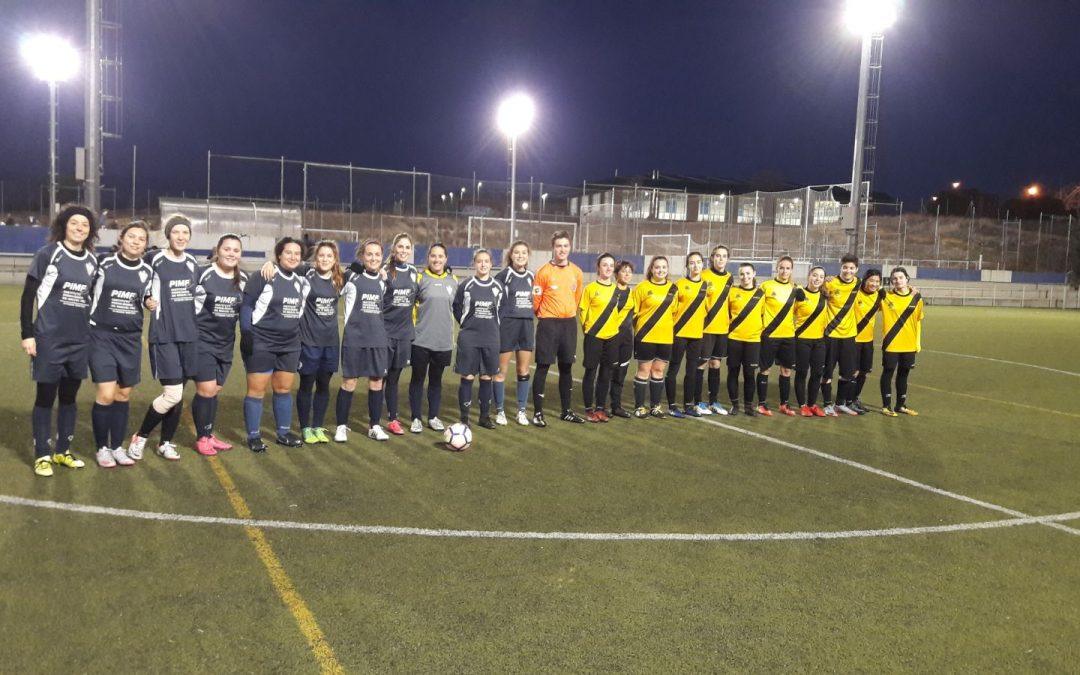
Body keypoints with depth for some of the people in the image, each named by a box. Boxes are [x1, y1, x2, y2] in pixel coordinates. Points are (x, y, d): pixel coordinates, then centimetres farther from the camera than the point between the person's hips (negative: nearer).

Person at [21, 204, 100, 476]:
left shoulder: (92, 261, 7)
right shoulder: (47, 254, -6)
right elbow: (28, 295, -6)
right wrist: (27, 334, -10)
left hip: (79, 341, 4)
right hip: (49, 339, -4)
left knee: (69, 396, 13)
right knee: (46, 396, 4)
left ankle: (62, 451, 25)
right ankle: (42, 455, 15)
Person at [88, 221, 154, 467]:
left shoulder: (148, 271, 5)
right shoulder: (103, 263, -4)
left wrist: (152, 303, -1)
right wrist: (87, 320, 0)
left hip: (130, 338, 3)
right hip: (102, 335, -3)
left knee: (124, 394, 8)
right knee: (106, 394, -8)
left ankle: (117, 446, 21)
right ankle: (102, 448, 9)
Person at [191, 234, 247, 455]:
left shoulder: (243, 279, 5)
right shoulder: (202, 273, -12)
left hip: (225, 343, 6)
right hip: (202, 340, -5)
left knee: (216, 390, 13)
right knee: (206, 390, -7)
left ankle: (209, 435, 25)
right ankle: (201, 438, 9)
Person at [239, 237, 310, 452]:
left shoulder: (302, 282, 9)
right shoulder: (264, 277, -10)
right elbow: (246, 305, -11)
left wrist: (300, 340, 16)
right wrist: (246, 334, -17)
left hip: (290, 345, 6)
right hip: (260, 344, -6)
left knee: (284, 389, 12)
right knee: (257, 390, 0)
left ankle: (283, 433, 24)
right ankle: (253, 436, 10)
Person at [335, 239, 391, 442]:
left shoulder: (383, 281, 10)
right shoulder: (352, 277, -4)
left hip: (378, 339, 4)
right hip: (354, 338, -4)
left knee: (377, 381, 7)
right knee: (349, 382, 0)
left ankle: (374, 426, 19)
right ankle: (341, 426, 13)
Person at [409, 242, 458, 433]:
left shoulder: (453, 281, 7)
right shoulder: (420, 278, -4)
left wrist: (452, 332, 17)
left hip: (443, 340, 3)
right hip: (421, 339, -3)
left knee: (436, 379, 12)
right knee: (418, 378, 5)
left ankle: (433, 417, 23)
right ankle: (416, 418, 14)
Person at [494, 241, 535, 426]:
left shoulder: (530, 276, 10)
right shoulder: (503, 275, -6)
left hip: (526, 325, 5)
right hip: (507, 325, -5)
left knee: (524, 371, 8)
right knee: (502, 370, 1)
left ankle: (522, 410, 18)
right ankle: (500, 411, 13)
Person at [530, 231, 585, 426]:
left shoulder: (577, 272, 5)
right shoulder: (543, 272, -8)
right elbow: (535, 300, -3)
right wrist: (546, 316, 8)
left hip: (569, 323, 5)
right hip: (548, 324, -4)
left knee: (566, 367, 11)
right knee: (543, 367, -3)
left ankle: (566, 411, 22)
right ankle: (538, 412, 3)